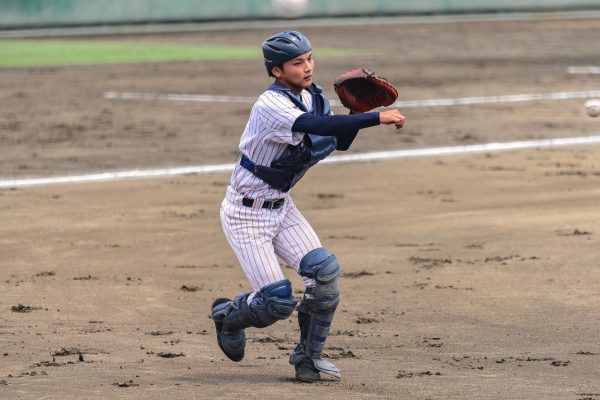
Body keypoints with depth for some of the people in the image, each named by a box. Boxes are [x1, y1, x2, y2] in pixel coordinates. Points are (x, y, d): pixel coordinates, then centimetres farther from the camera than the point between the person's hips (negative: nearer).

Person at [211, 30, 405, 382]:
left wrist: (359, 115, -11)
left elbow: (339, 141, 9)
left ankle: (309, 355, 7)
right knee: (279, 301, -12)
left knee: (325, 271, -11)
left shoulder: (311, 96, 0)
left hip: (281, 206, 8)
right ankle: (228, 315, 22)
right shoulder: (271, 106, -26)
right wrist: (377, 118, -44)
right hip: (246, 213, -8)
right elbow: (319, 126, -42)